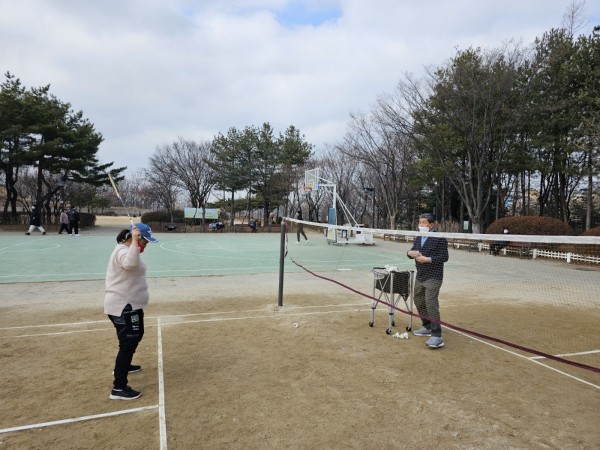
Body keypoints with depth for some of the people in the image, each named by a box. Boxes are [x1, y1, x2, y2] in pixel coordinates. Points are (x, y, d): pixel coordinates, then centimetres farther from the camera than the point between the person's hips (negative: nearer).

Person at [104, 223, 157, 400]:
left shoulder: (127, 250, 13)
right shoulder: (123, 250, -22)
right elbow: (130, 263, -46)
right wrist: (135, 240, -45)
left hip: (130, 305, 11)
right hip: (123, 307, -11)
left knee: (136, 336, 27)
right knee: (128, 343, -8)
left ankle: (123, 366, 47)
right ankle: (118, 388, -1)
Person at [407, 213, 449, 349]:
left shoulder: (439, 238, -11)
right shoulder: (418, 238, 12)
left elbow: (444, 257, -13)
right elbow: (412, 251, 18)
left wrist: (428, 259, -23)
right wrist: (410, 252, -6)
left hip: (433, 277, -8)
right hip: (420, 276, 8)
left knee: (431, 304, -15)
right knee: (419, 302, 15)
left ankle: (437, 336, -12)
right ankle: (427, 327, 32)